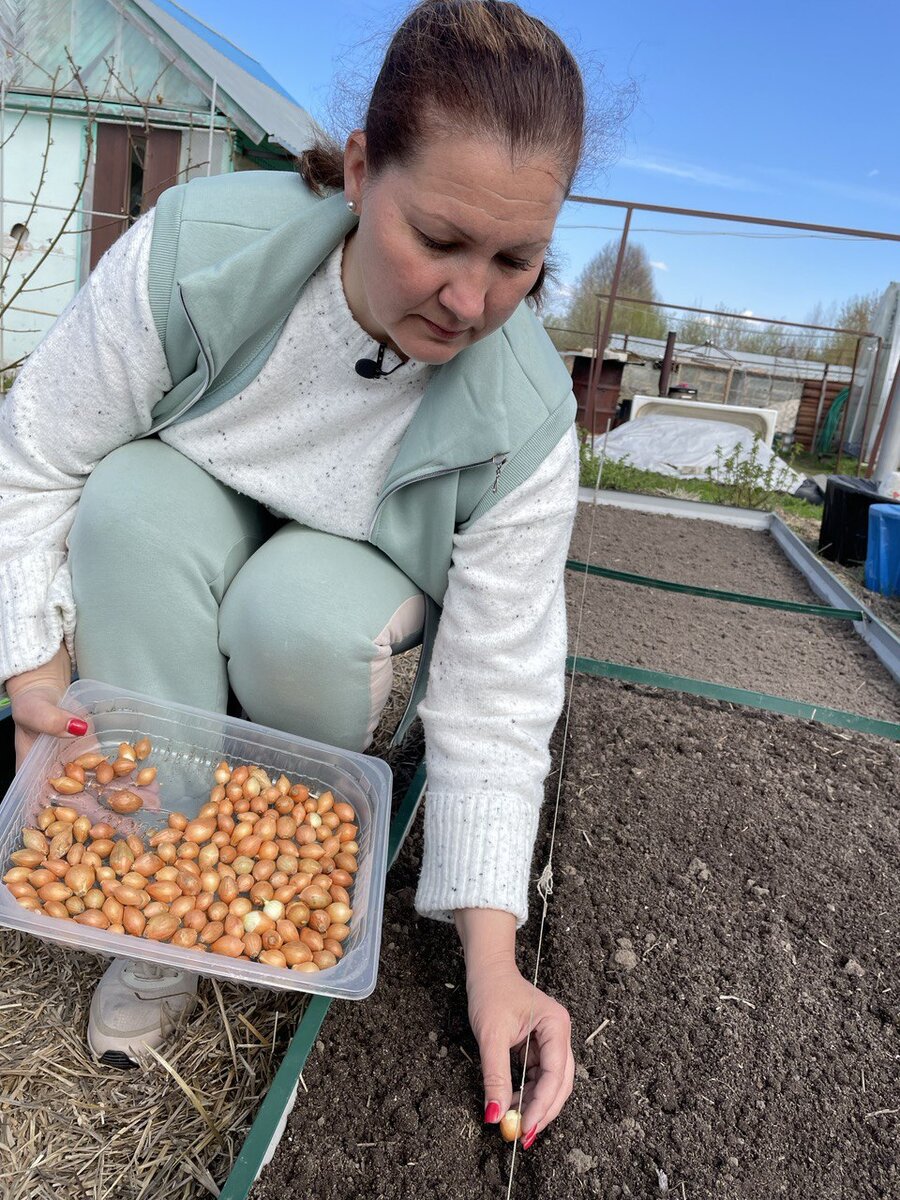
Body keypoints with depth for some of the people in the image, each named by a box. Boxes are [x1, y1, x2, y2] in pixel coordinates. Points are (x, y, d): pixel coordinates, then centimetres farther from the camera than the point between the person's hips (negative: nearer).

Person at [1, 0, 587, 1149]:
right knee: (137, 498, -31)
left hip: (346, 584, -1)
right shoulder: (198, 249, -27)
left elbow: (495, 704, -24)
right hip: (153, 587, 2)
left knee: (297, 617, -35)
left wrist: (492, 958, -28)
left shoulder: (526, 427, -27)